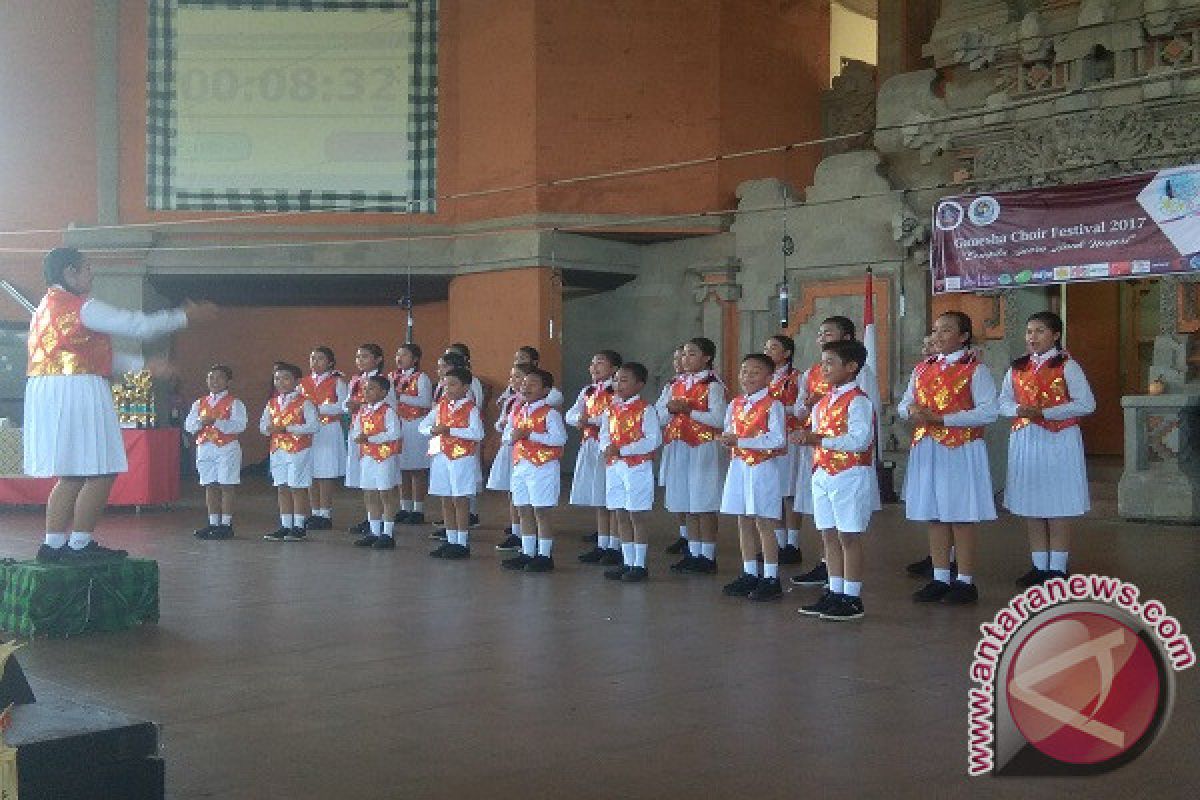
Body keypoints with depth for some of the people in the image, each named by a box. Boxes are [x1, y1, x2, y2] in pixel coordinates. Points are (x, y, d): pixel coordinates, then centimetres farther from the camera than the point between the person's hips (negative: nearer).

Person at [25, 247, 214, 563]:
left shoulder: (46, 307, 21)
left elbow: (99, 356, 22)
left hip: (46, 393, 10)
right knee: (101, 473, -4)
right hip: (77, 392, -10)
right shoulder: (82, 307, -10)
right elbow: (139, 326, -9)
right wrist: (186, 316, 2)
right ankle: (79, 544, -2)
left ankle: (53, 544, 13)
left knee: (71, 476, 14)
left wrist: (144, 365, 21)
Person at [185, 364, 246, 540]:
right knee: (210, 487, 7)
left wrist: (216, 422, -22)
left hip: (227, 448, -5)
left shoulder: (234, 403, -1)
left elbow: (239, 425, -15)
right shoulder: (199, 403, 15)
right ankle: (213, 523, 13)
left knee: (226, 486, -3)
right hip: (205, 448, 5)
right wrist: (201, 422, -14)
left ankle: (226, 525, 0)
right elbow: (188, 426, 7)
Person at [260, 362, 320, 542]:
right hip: (278, 451, 7)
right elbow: (262, 424, 15)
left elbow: (314, 425, -17)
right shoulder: (272, 403, 12)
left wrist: (287, 429, -21)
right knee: (282, 489, 10)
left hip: (298, 451, -6)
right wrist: (269, 429, -10)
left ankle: (299, 527, 6)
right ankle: (285, 526, 17)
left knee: (298, 488, -1)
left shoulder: (304, 402, -8)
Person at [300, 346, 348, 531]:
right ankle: (315, 513, 12)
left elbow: (343, 406, -9)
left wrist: (319, 408, -16)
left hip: (329, 432, -5)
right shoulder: (304, 383, 15)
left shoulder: (337, 382, 0)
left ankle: (325, 515, 1)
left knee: (326, 474, -5)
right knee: (310, 474, 4)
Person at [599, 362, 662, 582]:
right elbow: (604, 434, 14)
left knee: (637, 516, -1)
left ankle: (639, 565, 7)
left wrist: (621, 450, -21)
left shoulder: (645, 410, -10)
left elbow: (653, 440, -17)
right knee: (621, 516, 10)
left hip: (637, 467, -7)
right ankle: (627, 562, 19)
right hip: (614, 467, 7)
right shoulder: (610, 410, 11)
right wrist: (606, 447, -10)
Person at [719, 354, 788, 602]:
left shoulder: (772, 405, -11)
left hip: (763, 468, -7)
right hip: (739, 467, 7)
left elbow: (778, 440, -19)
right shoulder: (735, 404, 11)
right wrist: (728, 439, -6)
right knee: (744, 523, 12)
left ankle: (770, 579, 4)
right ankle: (749, 574, 21)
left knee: (764, 524, -2)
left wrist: (741, 441, -21)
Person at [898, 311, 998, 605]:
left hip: (961, 451, -6)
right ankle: (940, 579, 18)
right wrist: (912, 411, -8)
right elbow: (904, 404, 18)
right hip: (926, 449, 6)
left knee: (961, 517, -1)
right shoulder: (922, 368, 14)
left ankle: (965, 582, 8)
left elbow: (988, 412, -14)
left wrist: (941, 418, -19)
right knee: (933, 515, 9)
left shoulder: (975, 370, -5)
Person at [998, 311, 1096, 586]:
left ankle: (1057, 569, 7)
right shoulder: (1017, 368, 11)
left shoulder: (1066, 365, -5)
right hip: (1025, 440, 5)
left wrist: (1044, 412, -18)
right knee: (1031, 509, 8)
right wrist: (1019, 410, -12)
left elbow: (1086, 404, -12)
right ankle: (1039, 567, 17)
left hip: (1058, 441, -5)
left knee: (1058, 508, -1)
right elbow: (1004, 402, 11)